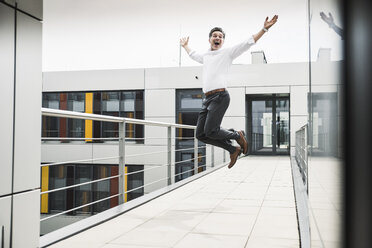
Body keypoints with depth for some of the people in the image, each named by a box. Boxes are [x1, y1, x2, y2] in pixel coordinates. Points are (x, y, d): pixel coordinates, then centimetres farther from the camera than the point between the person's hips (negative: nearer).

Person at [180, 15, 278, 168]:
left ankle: (238, 136, 10)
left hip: (220, 97, -7)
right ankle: (233, 150, 14)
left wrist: (264, 29, -9)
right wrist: (185, 46, 58)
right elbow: (193, 55, 48)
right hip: (207, 98, 7)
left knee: (211, 131, -18)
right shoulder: (205, 56, 25)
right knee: (201, 135, 0)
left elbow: (248, 43, 0)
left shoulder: (228, 53, 7)